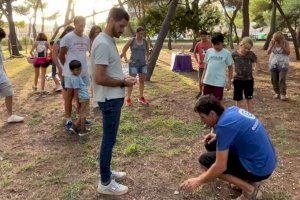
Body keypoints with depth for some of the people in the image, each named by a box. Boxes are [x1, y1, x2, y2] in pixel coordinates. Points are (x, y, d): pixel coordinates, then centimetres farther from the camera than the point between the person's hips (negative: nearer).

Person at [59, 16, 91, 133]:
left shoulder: (86, 39, 8)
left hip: (83, 71, 6)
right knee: (70, 95, 2)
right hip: (71, 72, -6)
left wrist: (82, 64, 16)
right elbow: (61, 56, -5)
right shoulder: (67, 38, -11)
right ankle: (68, 121, 9)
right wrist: (68, 66, 5)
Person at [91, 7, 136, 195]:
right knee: (109, 140, 0)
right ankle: (105, 183, 14)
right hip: (109, 99, -10)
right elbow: (100, 78, -25)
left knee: (110, 138, 18)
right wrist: (123, 83, -15)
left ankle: (107, 172, 33)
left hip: (114, 97, 10)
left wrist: (123, 78, 6)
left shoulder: (109, 41, 12)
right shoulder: (103, 44, -20)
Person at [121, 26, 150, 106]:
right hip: (134, 64, -4)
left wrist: (147, 59, 12)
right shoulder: (131, 41, -5)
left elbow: (147, 51, 22)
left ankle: (141, 97, 21)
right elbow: (123, 50, 2)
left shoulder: (145, 41, 5)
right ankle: (128, 98, 6)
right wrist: (126, 60, -3)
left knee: (142, 81, 8)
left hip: (143, 64, 4)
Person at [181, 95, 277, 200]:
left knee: (205, 160, -4)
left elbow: (221, 167, -21)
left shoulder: (224, 124, -25)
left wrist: (199, 180, -7)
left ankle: (249, 188, -3)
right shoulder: (232, 110, 1)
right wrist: (218, 136, 10)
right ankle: (245, 178, 15)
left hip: (259, 167, -9)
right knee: (211, 144, 13)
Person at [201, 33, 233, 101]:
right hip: (207, 81, 3)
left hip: (219, 82, -3)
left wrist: (229, 81, -3)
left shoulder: (227, 53, -4)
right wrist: (202, 77, 10)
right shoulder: (209, 51, 4)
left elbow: (230, 68, 0)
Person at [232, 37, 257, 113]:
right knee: (238, 99, 7)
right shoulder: (234, 54, -8)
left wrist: (255, 67, -8)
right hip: (238, 79, -1)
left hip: (249, 79, 1)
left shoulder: (251, 54, -5)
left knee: (248, 99, 12)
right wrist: (233, 72, -11)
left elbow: (255, 62, 10)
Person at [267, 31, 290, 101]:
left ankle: (283, 94, -4)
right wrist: (272, 45, -20)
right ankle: (277, 93, 18)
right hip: (273, 64, 3)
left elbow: (288, 53, -10)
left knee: (282, 79, -10)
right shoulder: (272, 42, -2)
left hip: (283, 64, -2)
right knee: (274, 79, 5)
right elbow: (268, 52, -8)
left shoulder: (285, 42, -6)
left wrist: (282, 46, -20)